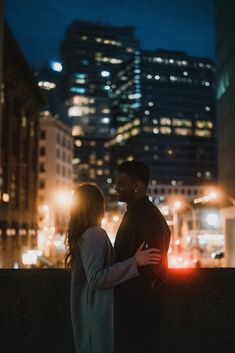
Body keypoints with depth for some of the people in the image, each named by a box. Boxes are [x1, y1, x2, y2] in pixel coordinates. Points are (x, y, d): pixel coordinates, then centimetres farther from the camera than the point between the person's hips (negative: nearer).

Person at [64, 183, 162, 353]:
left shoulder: (81, 234, 11)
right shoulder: (95, 234, -18)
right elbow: (95, 278, -25)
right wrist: (134, 262, -27)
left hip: (88, 311, 9)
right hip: (99, 311, -9)